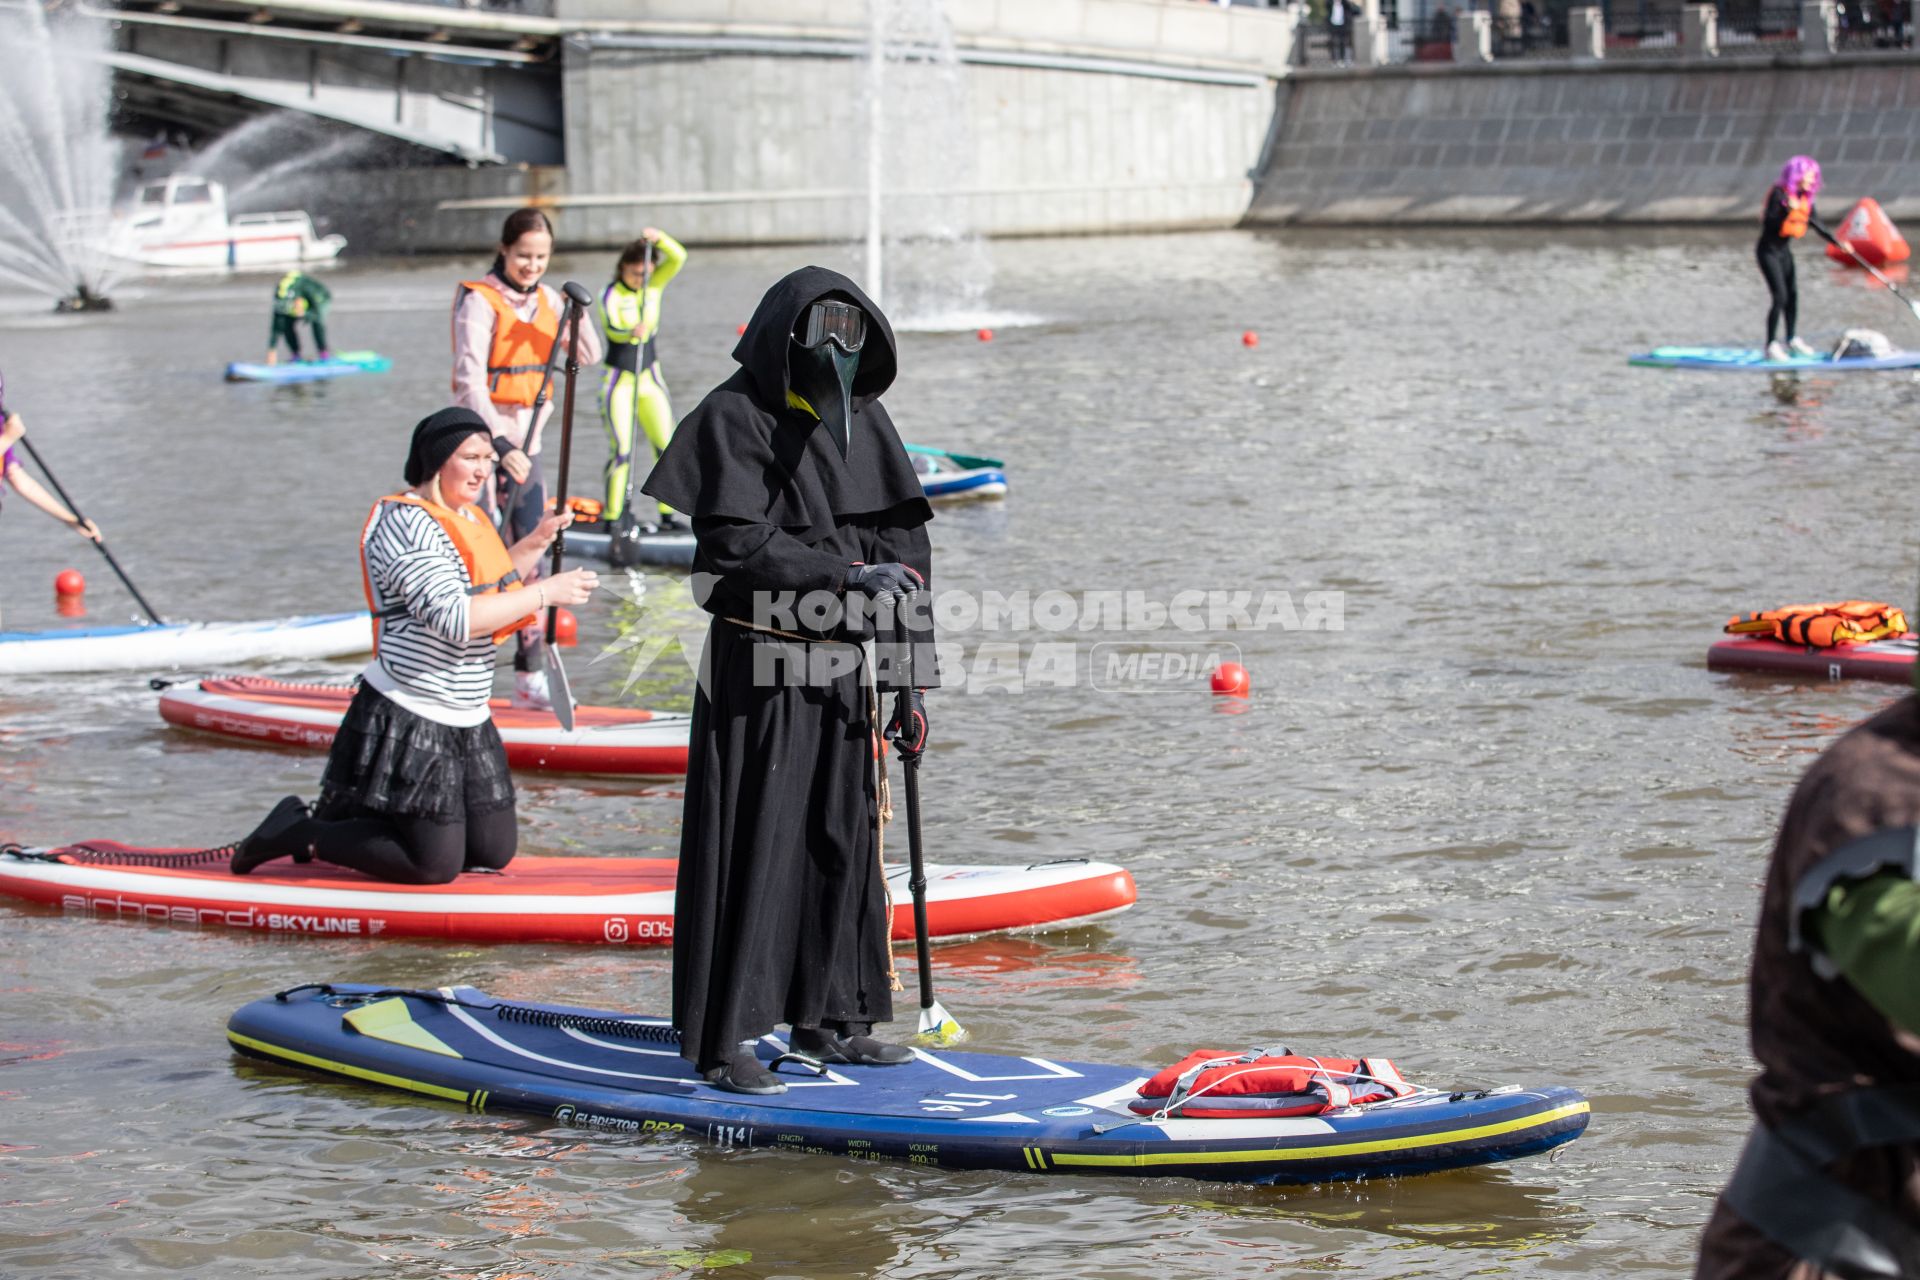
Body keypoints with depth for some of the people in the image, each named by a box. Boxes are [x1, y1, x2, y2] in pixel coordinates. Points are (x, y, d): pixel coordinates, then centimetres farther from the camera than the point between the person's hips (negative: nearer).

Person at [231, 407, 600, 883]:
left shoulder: (470, 519, 11)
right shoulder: (406, 523, -19)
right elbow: (455, 619, -29)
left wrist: (534, 544, 14)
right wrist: (545, 593, -25)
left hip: (468, 722, 10)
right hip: (408, 725, -10)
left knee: (494, 853, 12)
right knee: (436, 866, -6)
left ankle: (357, 821, 25)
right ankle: (302, 832, 9)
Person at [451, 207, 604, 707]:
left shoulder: (546, 300, 9)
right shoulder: (479, 301, -11)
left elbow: (590, 356, 8)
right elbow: (470, 381, -18)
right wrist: (502, 444, -27)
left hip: (527, 444, 7)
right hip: (486, 441, -7)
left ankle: (530, 676, 14)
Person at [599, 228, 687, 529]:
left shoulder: (654, 285, 1)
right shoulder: (611, 296, -13)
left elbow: (678, 258, -12)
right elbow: (611, 327, -32)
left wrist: (659, 238, -30)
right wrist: (631, 332, -53)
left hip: (650, 378, 5)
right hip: (619, 381, -5)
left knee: (667, 446, 2)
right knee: (621, 450, -13)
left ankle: (668, 514, 10)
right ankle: (612, 517, -9)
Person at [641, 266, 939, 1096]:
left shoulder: (865, 422, 11)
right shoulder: (734, 418, -8)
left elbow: (904, 554, 11)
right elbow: (739, 545, -17)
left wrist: (910, 683, 8)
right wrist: (849, 577, -26)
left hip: (846, 674, 6)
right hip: (761, 677, -6)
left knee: (844, 842, 11)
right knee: (752, 850, -5)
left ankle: (826, 1019, 23)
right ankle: (721, 1041, -1)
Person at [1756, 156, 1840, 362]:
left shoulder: (1805, 198, 3)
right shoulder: (1778, 194, -19)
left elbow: (1817, 225, 12)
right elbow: (1768, 223, -26)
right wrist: (1787, 209, -38)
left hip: (1784, 251, 8)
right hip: (1769, 251, -8)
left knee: (1792, 295, 11)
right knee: (1780, 297, -14)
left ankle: (1791, 341, 24)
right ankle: (1771, 346, -10)